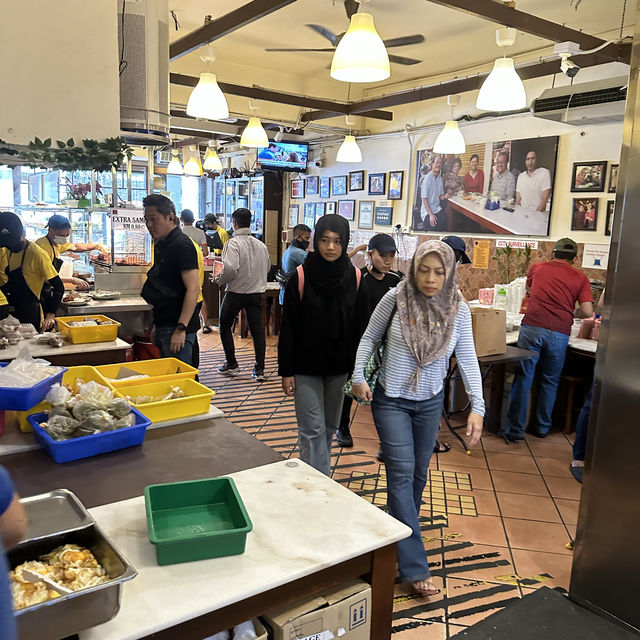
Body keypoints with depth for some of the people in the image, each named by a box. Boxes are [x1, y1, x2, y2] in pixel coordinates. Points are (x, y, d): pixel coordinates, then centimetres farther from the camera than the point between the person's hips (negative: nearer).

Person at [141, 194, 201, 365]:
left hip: (177, 327, -10)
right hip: (163, 325, 10)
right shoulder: (161, 245, 15)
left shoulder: (181, 245, -15)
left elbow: (193, 289, -23)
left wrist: (181, 329, -27)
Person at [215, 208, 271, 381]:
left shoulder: (233, 243, -15)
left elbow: (230, 269, -26)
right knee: (257, 329, 7)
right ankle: (259, 369, 7)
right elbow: (267, 267, 14)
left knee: (224, 326, 15)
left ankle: (231, 364, 18)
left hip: (236, 292, -5)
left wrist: (219, 280, -8)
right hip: (257, 293, 5)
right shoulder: (261, 245, 4)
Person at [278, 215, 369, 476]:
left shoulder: (354, 278, -3)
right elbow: (288, 328, -7)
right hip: (305, 366, -3)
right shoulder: (301, 277, -10)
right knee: (312, 430, -4)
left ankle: (321, 476, 34)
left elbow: (361, 327, 2)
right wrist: (286, 371, -8)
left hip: (338, 366, 3)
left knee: (329, 427, 15)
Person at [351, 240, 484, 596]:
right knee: (402, 472, -8)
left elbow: (468, 359, -7)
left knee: (419, 472, 15)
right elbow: (369, 337, 0)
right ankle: (414, 567, -3)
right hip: (391, 400, -3)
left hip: (430, 403, 3)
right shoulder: (396, 298, -12)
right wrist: (359, 376, -8)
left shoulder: (459, 310, -6)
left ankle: (405, 525, 43)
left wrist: (477, 406, -15)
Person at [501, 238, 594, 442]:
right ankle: (542, 427, 25)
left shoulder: (537, 268, 15)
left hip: (532, 327, 0)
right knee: (550, 382, 15)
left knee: (523, 378, 3)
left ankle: (514, 430, 3)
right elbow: (587, 312, 2)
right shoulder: (580, 278, 11)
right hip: (559, 333, 0)